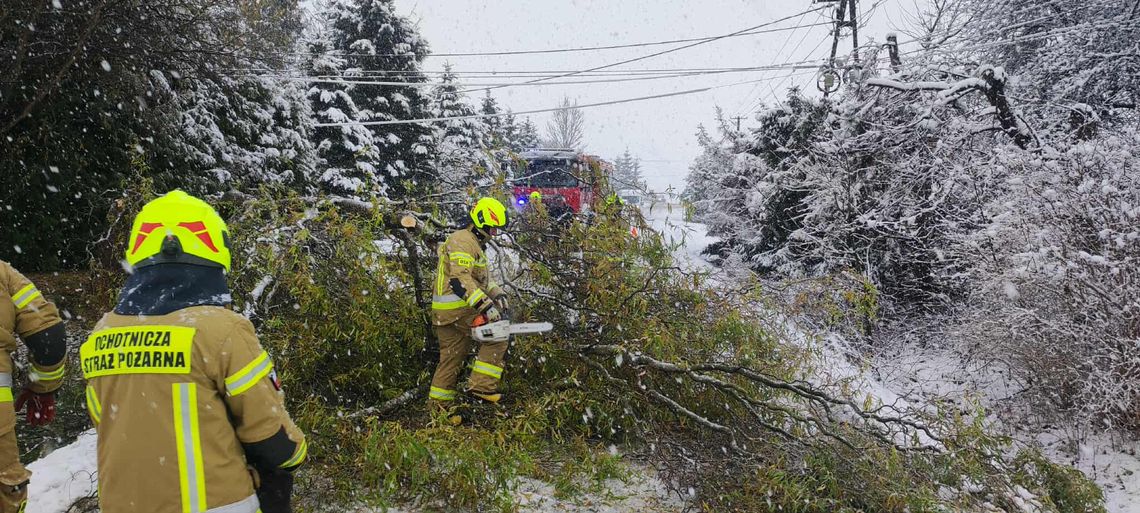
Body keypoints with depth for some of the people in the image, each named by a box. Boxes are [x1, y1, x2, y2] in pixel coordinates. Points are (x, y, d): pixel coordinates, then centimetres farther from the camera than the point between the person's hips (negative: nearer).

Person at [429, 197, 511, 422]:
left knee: (452, 356, 13)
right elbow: (461, 280, -25)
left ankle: (439, 402, 20)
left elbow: (482, 277, 25)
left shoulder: (475, 243, 21)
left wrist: (497, 293, 8)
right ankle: (481, 385, -8)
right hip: (456, 308, -11)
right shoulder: (463, 242, -14)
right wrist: (486, 305, -29)